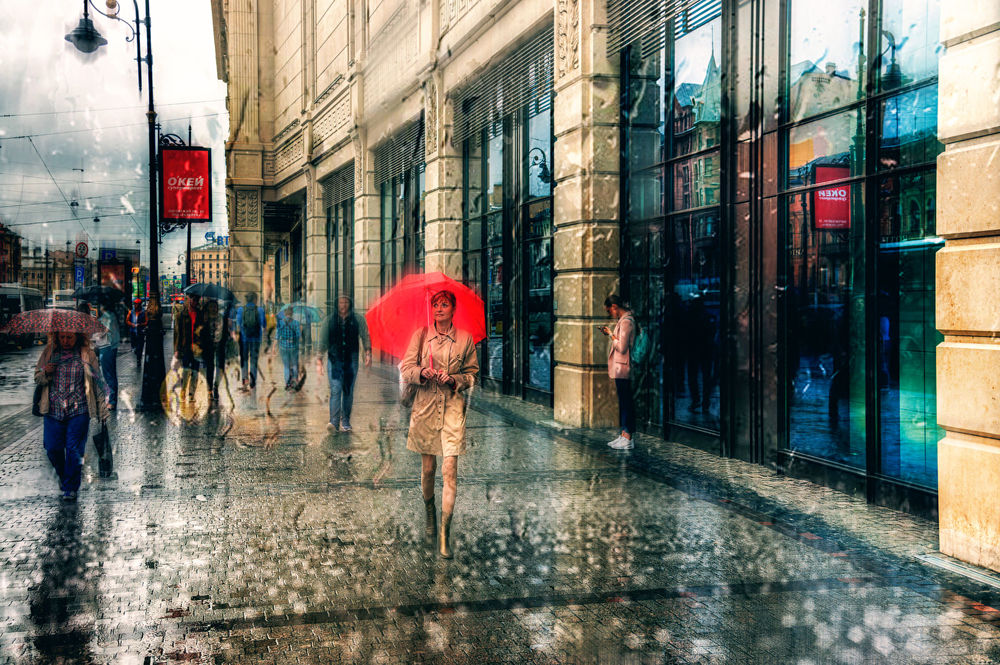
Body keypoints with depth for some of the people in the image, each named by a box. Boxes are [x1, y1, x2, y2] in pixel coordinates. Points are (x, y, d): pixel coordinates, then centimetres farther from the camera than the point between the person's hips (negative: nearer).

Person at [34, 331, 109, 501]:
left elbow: (97, 382, 5)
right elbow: (37, 377, 15)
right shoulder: (49, 352, 8)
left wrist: (102, 411, 4)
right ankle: (63, 476, 31)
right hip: (53, 411, 2)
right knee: (53, 449, 3)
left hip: (78, 411, -2)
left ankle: (71, 487, 9)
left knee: (74, 449, -4)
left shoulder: (87, 354, 2)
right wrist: (44, 373, -11)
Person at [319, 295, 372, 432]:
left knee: (348, 391, 5)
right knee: (335, 390, -12)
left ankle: (345, 421, 16)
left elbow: (365, 337, 4)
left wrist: (368, 353, -9)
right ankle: (334, 422, -19)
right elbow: (323, 340, 6)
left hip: (351, 359, 1)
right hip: (334, 359, -1)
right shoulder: (329, 320, 5)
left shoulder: (358, 319, 4)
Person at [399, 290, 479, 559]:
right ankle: (429, 515, 35)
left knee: (450, 470, -10)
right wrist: (422, 372, -17)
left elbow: (472, 373, 11)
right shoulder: (420, 336, 4)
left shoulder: (465, 339, 4)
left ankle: (444, 534, -8)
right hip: (425, 406, 1)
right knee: (427, 468, 9)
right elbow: (405, 369, 3)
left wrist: (455, 380, -9)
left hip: (452, 407, -1)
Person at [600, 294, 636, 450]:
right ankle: (624, 434, 19)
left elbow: (622, 348, -20)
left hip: (622, 367, -11)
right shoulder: (625, 319, 15)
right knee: (624, 402, 13)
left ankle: (628, 438, -2)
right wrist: (611, 333, 11)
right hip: (621, 368, 11)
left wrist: (610, 334, -11)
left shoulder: (626, 321, -17)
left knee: (625, 402, -6)